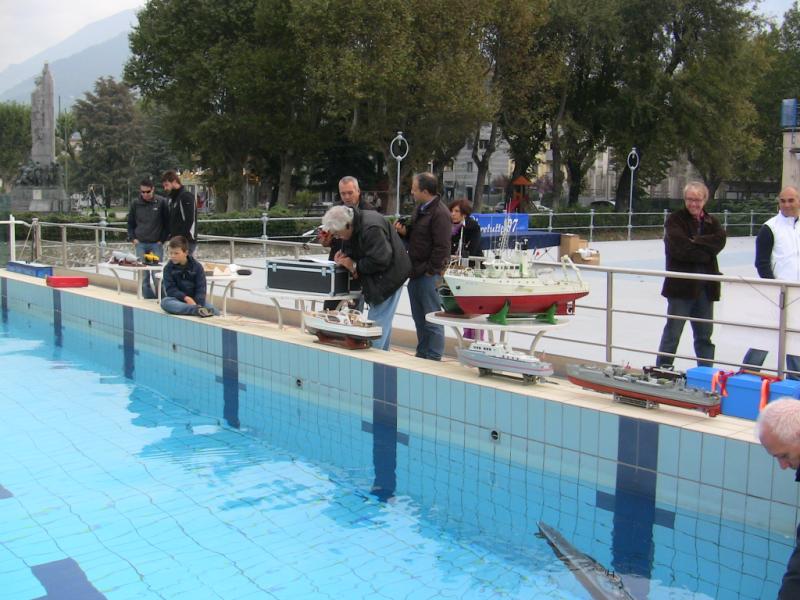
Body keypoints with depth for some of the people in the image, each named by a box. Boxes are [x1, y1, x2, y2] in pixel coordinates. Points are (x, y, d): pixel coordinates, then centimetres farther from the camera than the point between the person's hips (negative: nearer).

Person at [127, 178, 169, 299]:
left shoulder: (161, 202, -4)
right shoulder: (136, 204, 4)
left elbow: (167, 222, 0)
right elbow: (130, 223, 15)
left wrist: (162, 240, -5)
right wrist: (133, 238, 3)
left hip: (156, 244, -3)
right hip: (140, 244, 3)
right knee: (143, 273, 3)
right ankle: (148, 296, 11)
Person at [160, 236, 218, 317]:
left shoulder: (197, 267, -1)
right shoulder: (168, 268, 1)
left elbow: (201, 289, -6)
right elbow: (170, 289, -8)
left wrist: (197, 304, -24)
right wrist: (185, 298, -24)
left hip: (195, 300, 0)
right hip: (177, 300, 0)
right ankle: (197, 310, -53)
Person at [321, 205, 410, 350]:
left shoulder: (371, 229, -28)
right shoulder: (355, 225, 3)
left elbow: (379, 261, -29)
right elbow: (353, 250, 13)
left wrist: (355, 266, -19)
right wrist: (344, 256, -9)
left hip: (389, 275, -10)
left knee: (377, 321, -8)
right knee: (383, 322, 18)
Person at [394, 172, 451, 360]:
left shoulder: (440, 213, -16)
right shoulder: (419, 208, 14)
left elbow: (442, 247, -19)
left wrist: (431, 271, -17)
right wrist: (404, 231, 7)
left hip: (429, 274, -10)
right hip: (416, 271, 10)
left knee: (432, 319, -3)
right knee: (419, 317, 16)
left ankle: (434, 358, 4)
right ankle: (421, 355, 27)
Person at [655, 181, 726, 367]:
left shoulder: (711, 222, 13)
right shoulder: (675, 220, -2)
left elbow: (720, 240, -7)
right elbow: (679, 247, -17)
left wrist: (695, 242, -16)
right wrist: (705, 254, -10)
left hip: (705, 287, 5)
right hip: (681, 285, -5)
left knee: (705, 335, 12)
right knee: (672, 333, 1)